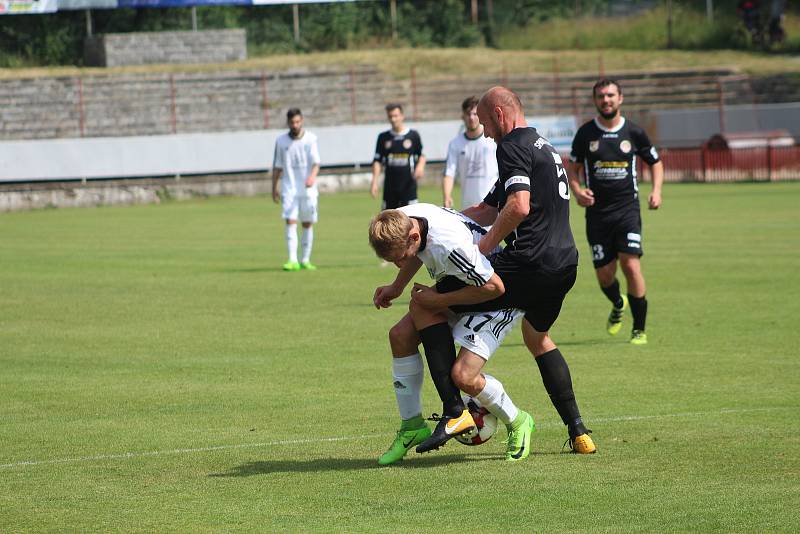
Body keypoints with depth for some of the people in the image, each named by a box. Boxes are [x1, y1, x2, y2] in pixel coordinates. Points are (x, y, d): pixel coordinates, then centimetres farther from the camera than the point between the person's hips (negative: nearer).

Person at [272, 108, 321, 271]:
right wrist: (274, 188, 10)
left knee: (308, 224, 6)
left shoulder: (310, 139, -2)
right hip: (289, 189, 0)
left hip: (308, 189, 0)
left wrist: (312, 176, -30)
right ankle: (293, 260, -17)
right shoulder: (281, 141, 5)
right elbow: (277, 166, 11)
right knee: (290, 222, -13)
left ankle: (305, 260, 16)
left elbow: (316, 161, -11)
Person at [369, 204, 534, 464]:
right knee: (401, 335, -3)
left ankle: (517, 423, 9)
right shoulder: (400, 221, -13)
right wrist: (396, 287, 12)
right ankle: (412, 426, 6)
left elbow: (494, 287, -29)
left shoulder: (448, 246, -40)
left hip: (499, 299, -9)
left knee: (463, 376, -20)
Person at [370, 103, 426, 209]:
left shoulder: (413, 135, 4)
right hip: (390, 184, 2)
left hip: (408, 184, -2)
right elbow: (377, 161, 8)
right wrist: (374, 181, -3)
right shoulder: (383, 137, 9)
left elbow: (421, 155, 10)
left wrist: (420, 166, -12)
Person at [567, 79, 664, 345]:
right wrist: (577, 191, -7)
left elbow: (656, 163, 15)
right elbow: (573, 168, 12)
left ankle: (639, 330, -4)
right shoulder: (585, 133, 2)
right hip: (597, 212, 1)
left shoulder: (634, 132, 2)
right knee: (605, 274, 2)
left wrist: (656, 191, -1)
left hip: (627, 209, -1)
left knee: (631, 265, -15)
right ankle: (618, 305, 38)